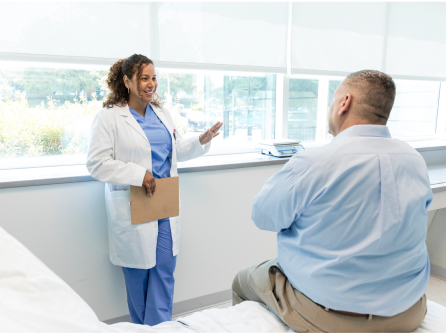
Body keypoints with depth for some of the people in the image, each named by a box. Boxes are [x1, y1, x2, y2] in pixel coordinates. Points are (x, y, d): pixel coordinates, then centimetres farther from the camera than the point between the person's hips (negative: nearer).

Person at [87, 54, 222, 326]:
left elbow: (177, 150, 18)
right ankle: (142, 327, 33)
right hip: (134, 209, -5)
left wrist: (201, 140, 1)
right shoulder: (109, 117, -8)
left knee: (164, 273, 9)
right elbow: (97, 163, -13)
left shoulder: (162, 113, 11)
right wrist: (138, 174, -21)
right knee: (138, 274, 11)